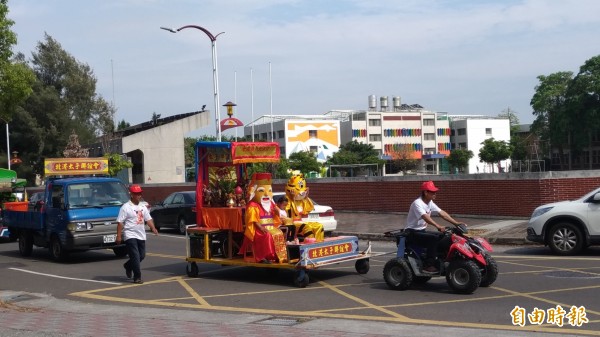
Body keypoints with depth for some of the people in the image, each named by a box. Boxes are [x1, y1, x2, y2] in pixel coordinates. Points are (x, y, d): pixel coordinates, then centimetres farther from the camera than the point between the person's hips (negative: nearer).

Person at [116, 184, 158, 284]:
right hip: (130, 236, -7)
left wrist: (153, 228, -4)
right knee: (135, 257, -9)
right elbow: (120, 222, -10)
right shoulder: (126, 207, -7)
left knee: (141, 256, 11)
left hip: (141, 236, 7)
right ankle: (137, 277, -2)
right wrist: (118, 236, -15)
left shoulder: (143, 207, 14)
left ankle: (128, 266, 37)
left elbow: (148, 219, 13)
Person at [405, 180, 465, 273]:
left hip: (422, 231, 9)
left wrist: (456, 223, -6)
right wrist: (438, 226, -47)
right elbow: (425, 217, -35)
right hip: (412, 232, -9)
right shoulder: (417, 203, -20)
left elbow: (442, 213, 4)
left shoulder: (430, 203, 7)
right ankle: (429, 265, -26)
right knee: (433, 238, -28)